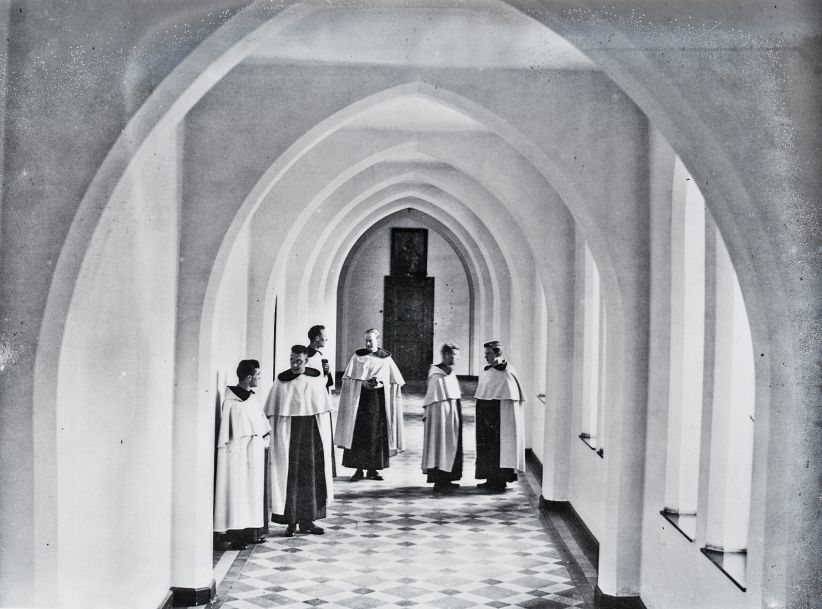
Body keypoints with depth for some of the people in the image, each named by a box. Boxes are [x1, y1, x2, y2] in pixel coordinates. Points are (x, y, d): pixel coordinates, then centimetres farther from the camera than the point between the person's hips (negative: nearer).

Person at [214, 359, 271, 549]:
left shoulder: (253, 399, 11)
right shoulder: (230, 401, -12)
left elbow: (263, 424, 19)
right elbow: (225, 428, -12)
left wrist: (265, 438, 9)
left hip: (255, 451, 8)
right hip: (238, 451, -8)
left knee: (253, 491, 11)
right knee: (237, 491, -6)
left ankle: (251, 532, 18)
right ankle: (236, 535, -3)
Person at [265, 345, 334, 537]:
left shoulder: (316, 380, 1)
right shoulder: (282, 381, -5)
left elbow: (324, 411, 7)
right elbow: (272, 413, -2)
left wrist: (325, 439, 5)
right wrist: (273, 438, -6)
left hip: (313, 435, 3)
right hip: (288, 436, -3)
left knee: (312, 477, 7)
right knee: (289, 476, -1)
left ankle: (307, 520, 17)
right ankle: (291, 522, 7)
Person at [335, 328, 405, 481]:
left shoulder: (386, 358, 6)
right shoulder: (358, 356, 5)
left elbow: (394, 381, 5)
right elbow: (349, 378, 1)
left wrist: (381, 383, -13)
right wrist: (363, 383, -15)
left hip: (379, 400, 1)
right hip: (359, 399, -1)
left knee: (377, 434, 0)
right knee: (358, 433, -5)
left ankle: (372, 469, 9)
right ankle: (358, 469, 0)